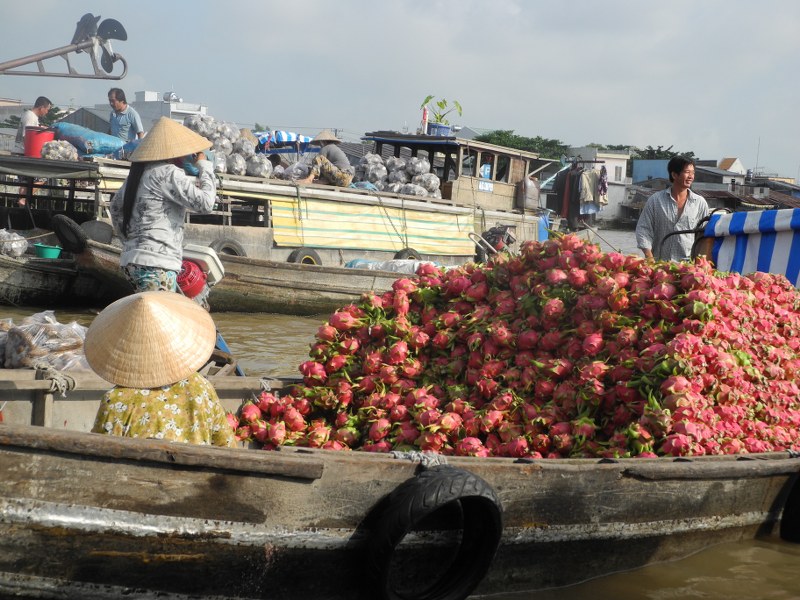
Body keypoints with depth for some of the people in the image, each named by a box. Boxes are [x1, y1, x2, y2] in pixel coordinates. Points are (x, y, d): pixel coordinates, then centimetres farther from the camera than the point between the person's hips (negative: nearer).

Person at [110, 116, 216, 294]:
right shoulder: (167, 173, -11)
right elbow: (205, 203, -16)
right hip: (156, 263, -10)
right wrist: (205, 166, -3)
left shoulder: (140, 171, 17)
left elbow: (116, 206, 28)